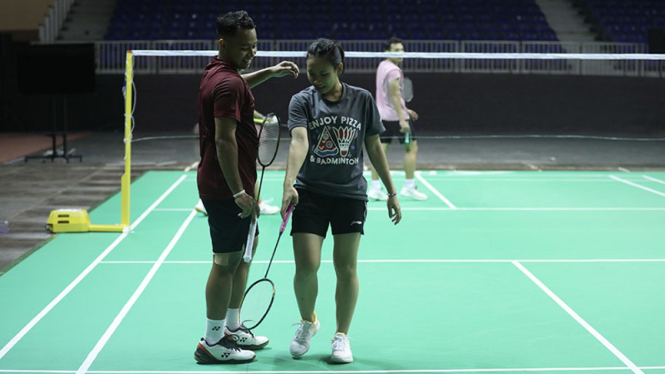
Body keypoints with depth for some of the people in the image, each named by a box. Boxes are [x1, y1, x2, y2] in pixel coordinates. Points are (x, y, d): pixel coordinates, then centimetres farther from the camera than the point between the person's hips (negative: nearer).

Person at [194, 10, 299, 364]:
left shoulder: (218, 72, 11)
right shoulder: (227, 84, -20)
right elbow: (224, 141, -26)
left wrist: (269, 72, 29)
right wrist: (239, 193, -26)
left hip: (230, 185, 11)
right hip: (226, 187, -11)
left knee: (243, 253, 19)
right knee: (226, 262, -4)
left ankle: (231, 328, 30)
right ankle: (212, 342, 5)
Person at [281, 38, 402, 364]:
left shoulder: (362, 100, 2)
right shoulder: (302, 101, -3)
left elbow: (374, 147, 9)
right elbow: (299, 142, -18)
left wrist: (391, 193, 8)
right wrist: (289, 184, -34)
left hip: (350, 194, 1)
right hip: (310, 192, -1)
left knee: (346, 268, 2)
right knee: (306, 266, -7)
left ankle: (342, 335, 21)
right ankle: (308, 321, 22)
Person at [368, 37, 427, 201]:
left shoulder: (382, 66, 12)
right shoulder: (393, 70, -16)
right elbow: (394, 96, -21)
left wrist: (404, 110, 25)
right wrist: (402, 119, -23)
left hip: (382, 114, 9)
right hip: (395, 116, -9)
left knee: (380, 150, 5)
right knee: (411, 148, 2)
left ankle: (375, 188, 4)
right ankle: (409, 186, 3)